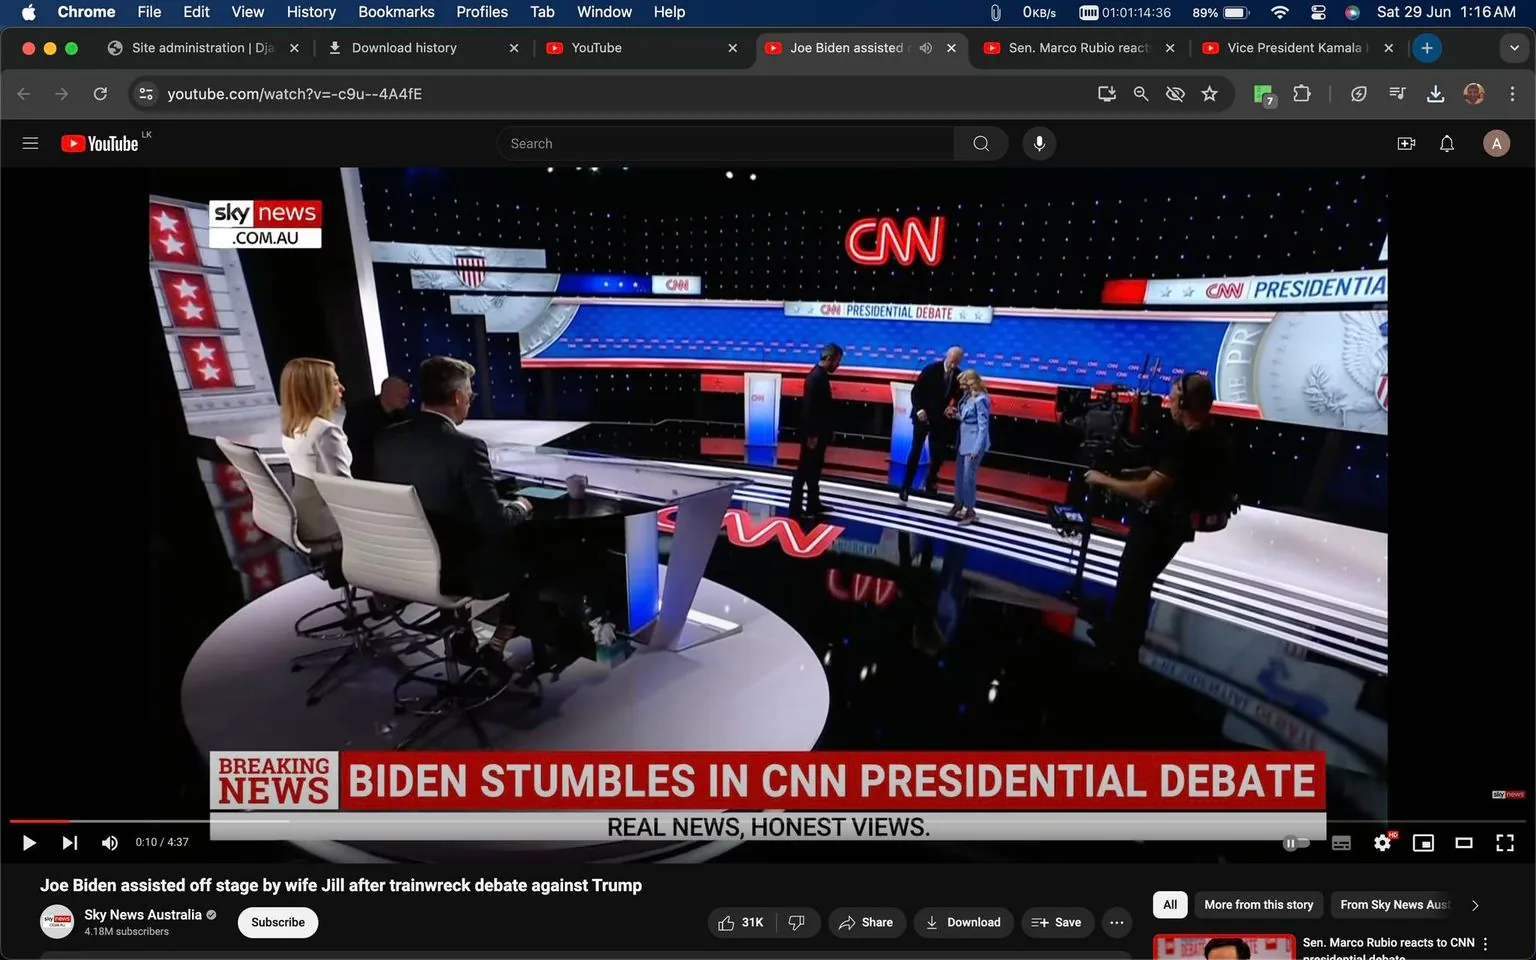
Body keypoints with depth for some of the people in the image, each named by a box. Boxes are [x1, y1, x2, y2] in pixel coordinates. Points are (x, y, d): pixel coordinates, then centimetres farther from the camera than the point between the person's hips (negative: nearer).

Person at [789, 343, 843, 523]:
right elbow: (809, 408, -23)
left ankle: (813, 506, 29)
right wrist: (811, 435, -23)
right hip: (813, 434, -10)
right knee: (804, 471, -2)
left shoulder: (821, 375, 10)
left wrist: (824, 433, 18)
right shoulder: (816, 377, -20)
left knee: (813, 470, 18)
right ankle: (795, 510, 5)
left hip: (818, 433, 10)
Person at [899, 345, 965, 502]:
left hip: (941, 420, 3)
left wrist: (953, 407, -12)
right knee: (916, 452, -2)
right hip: (923, 417, -3)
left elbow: (959, 397, 8)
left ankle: (930, 483, 25)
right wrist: (919, 409, -21)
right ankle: (906, 487, 3)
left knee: (938, 454, 4)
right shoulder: (931, 369, -11)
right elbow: (916, 391, -9)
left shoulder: (959, 376, -3)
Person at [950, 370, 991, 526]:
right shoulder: (968, 397, 8)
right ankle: (958, 505, 27)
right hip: (963, 441, 9)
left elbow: (983, 426, -19)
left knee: (968, 477, -4)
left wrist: (976, 449, -21)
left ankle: (970, 511, 7)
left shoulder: (980, 400, -18)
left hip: (974, 444, -9)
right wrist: (957, 416, 0)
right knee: (959, 475, 15)